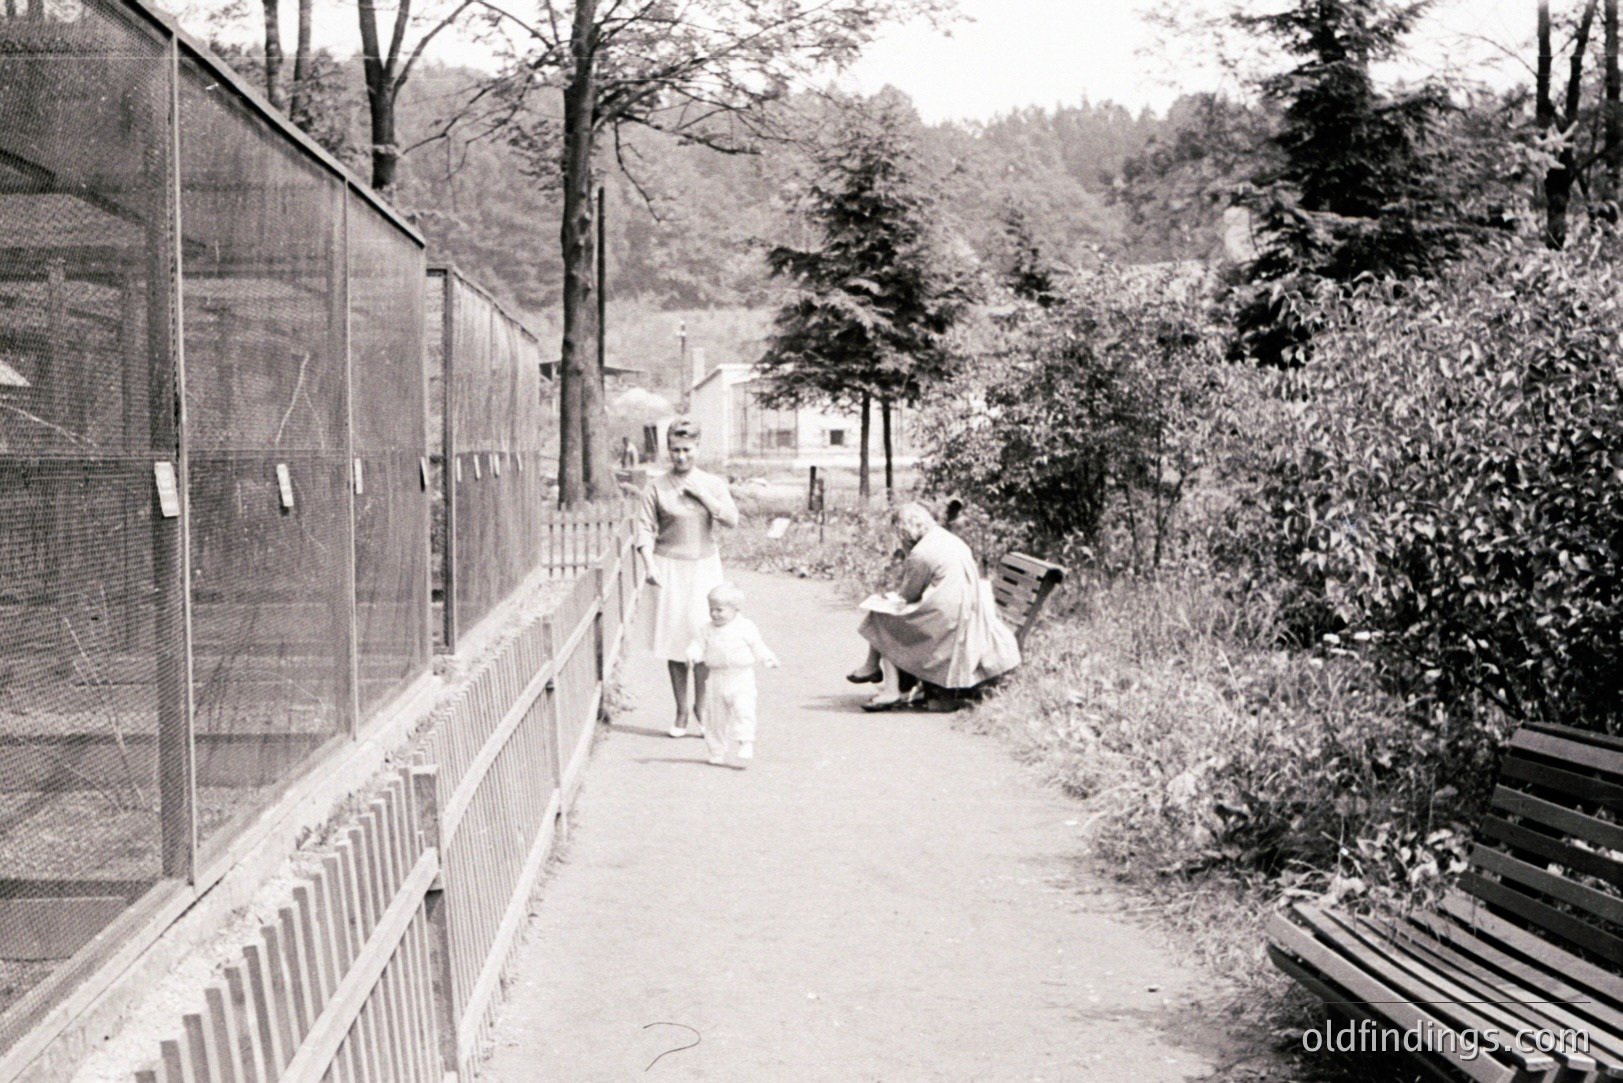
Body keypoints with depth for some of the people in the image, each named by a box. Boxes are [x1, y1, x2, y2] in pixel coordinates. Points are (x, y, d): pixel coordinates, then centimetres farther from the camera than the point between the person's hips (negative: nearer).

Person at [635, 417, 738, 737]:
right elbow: (645, 529, -3)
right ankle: (682, 712, 12)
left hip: (704, 568, 1)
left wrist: (701, 495, -12)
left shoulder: (713, 484, 5)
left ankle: (700, 707, 8)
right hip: (669, 569, 0)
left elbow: (732, 519, -6)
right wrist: (649, 566, -15)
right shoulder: (657, 487, 0)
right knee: (675, 641, 3)